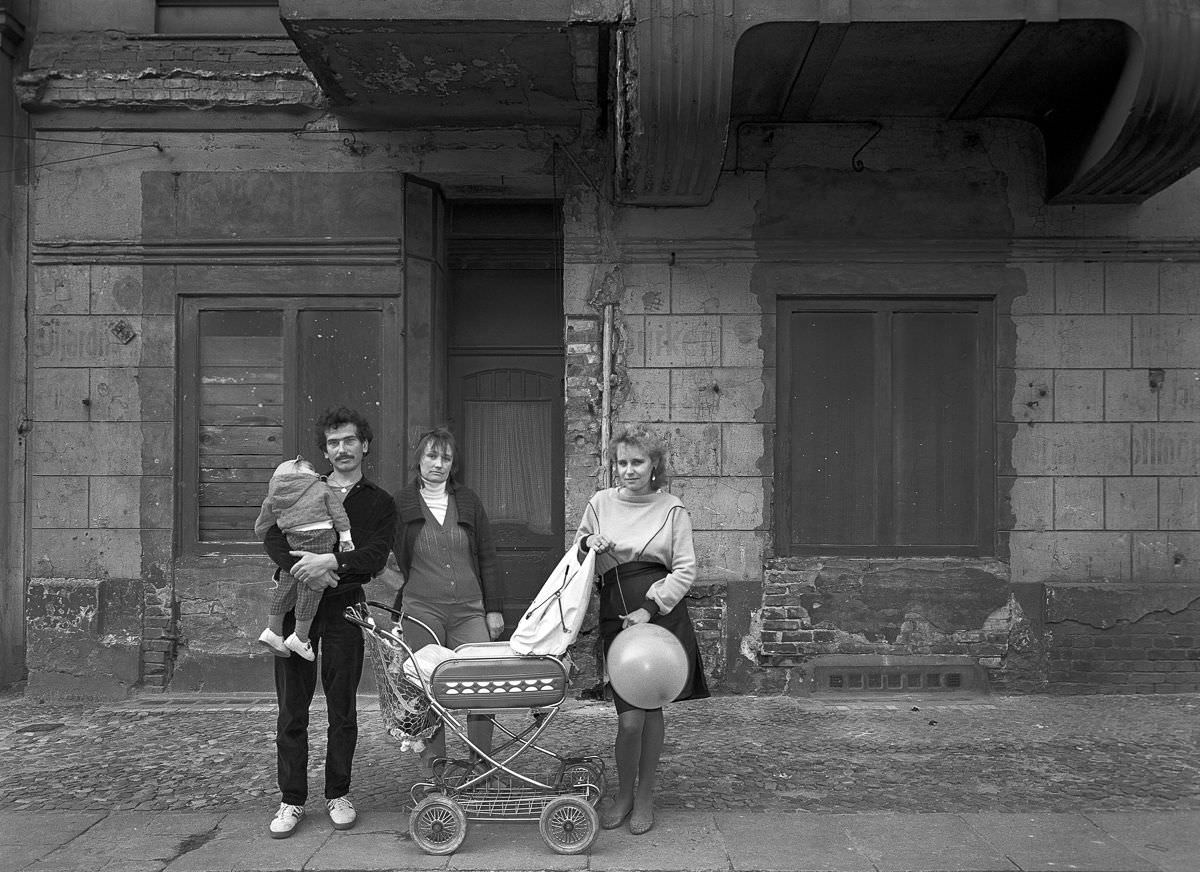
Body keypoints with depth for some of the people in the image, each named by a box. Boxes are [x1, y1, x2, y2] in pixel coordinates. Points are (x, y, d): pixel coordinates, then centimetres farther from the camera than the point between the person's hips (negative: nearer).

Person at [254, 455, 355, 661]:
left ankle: (273, 630, 22)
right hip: (320, 538, -3)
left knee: (286, 586, 15)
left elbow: (260, 529, 22)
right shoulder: (321, 487, 12)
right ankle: (300, 638, 6)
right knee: (311, 586, 2)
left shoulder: (273, 497, 18)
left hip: (292, 540, 3)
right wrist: (345, 537, 7)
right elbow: (337, 511, 6)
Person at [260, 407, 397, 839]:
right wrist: (302, 569, -17)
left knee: (342, 707, 4)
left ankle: (338, 794, 19)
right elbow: (273, 537, 1)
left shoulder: (379, 502, 10)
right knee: (292, 709, 3)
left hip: (344, 608, -1)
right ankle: (292, 799, 13)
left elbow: (375, 555, -5)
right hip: (296, 606, 2)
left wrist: (331, 561, -21)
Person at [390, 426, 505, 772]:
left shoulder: (468, 501, 12)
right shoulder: (400, 503, 5)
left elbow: (487, 558, 13)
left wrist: (494, 608, 8)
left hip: (469, 611, 2)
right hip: (421, 612, -2)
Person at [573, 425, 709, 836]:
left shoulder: (672, 509, 2)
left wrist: (649, 607, -11)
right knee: (630, 717, -6)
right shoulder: (600, 503, 8)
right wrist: (587, 543, -6)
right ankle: (623, 794, 19)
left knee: (652, 710, 7)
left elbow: (685, 571, 0)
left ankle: (645, 797, 25)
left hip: (663, 614, 0)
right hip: (617, 615, 1)